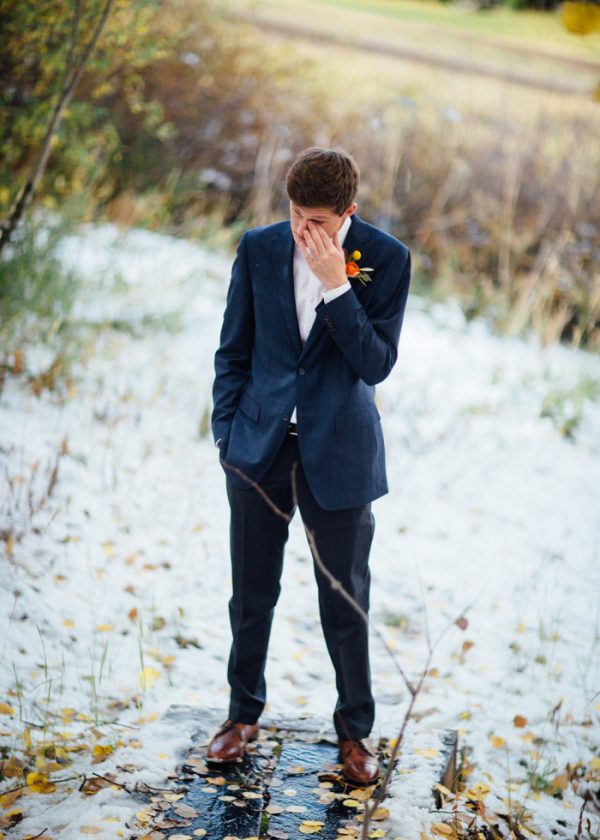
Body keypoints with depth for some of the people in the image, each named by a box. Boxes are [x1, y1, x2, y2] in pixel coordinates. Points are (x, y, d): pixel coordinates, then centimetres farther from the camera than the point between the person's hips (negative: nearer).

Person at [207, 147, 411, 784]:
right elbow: (233, 351, 7)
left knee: (345, 601, 7)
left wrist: (336, 285, -22)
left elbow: (377, 363, -14)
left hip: (338, 454, -2)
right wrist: (226, 433, 2)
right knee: (252, 592, 12)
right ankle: (244, 713, 32)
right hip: (260, 446, 2)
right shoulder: (259, 249, -2)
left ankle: (355, 730, 24)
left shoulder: (385, 259, -8)